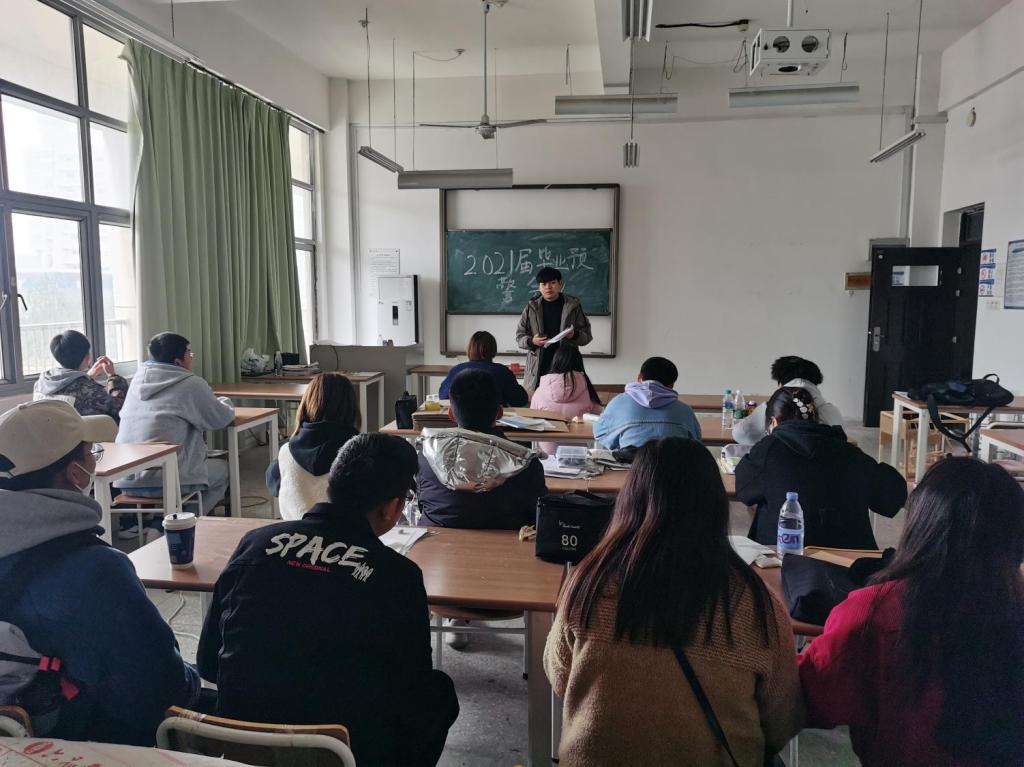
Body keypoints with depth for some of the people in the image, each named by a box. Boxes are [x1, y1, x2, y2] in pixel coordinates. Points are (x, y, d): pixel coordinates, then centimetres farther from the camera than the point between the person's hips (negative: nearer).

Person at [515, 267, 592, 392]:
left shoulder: (573, 306, 4)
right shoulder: (532, 307, 8)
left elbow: (587, 335, 8)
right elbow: (519, 336, 11)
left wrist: (574, 335, -13)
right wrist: (531, 341, -10)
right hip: (537, 368, 1)